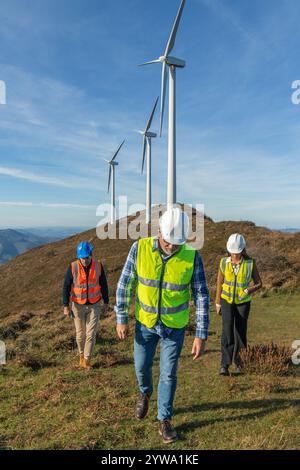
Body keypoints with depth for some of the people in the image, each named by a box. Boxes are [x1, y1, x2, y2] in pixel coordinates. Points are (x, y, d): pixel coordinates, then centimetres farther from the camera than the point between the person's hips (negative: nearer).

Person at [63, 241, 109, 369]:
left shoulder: (98, 266, -12)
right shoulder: (73, 267, -17)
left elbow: (103, 285, -1)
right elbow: (66, 287, -10)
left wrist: (106, 303, 3)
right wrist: (66, 306, -12)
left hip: (94, 305, 1)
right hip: (78, 306, 0)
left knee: (91, 333, -3)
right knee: (80, 333, 10)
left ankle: (86, 361, 11)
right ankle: (82, 355, 35)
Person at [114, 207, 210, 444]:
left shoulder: (192, 256, -21)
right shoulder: (140, 248, -20)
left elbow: (201, 296, -15)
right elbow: (125, 285, -11)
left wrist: (201, 335, -16)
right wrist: (121, 319, -8)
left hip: (174, 326, -1)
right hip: (145, 322, 1)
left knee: (169, 373, 8)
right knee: (142, 366, 16)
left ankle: (165, 420, 31)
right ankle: (145, 393, 50)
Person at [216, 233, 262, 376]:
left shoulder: (250, 263, -14)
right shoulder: (224, 262, -10)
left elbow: (259, 283, -5)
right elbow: (220, 283, 0)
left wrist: (249, 290, -26)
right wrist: (217, 302, 4)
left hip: (243, 302, 0)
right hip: (227, 301, 0)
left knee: (240, 332, 4)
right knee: (227, 331, -11)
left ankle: (237, 359, 30)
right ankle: (225, 365, -4)